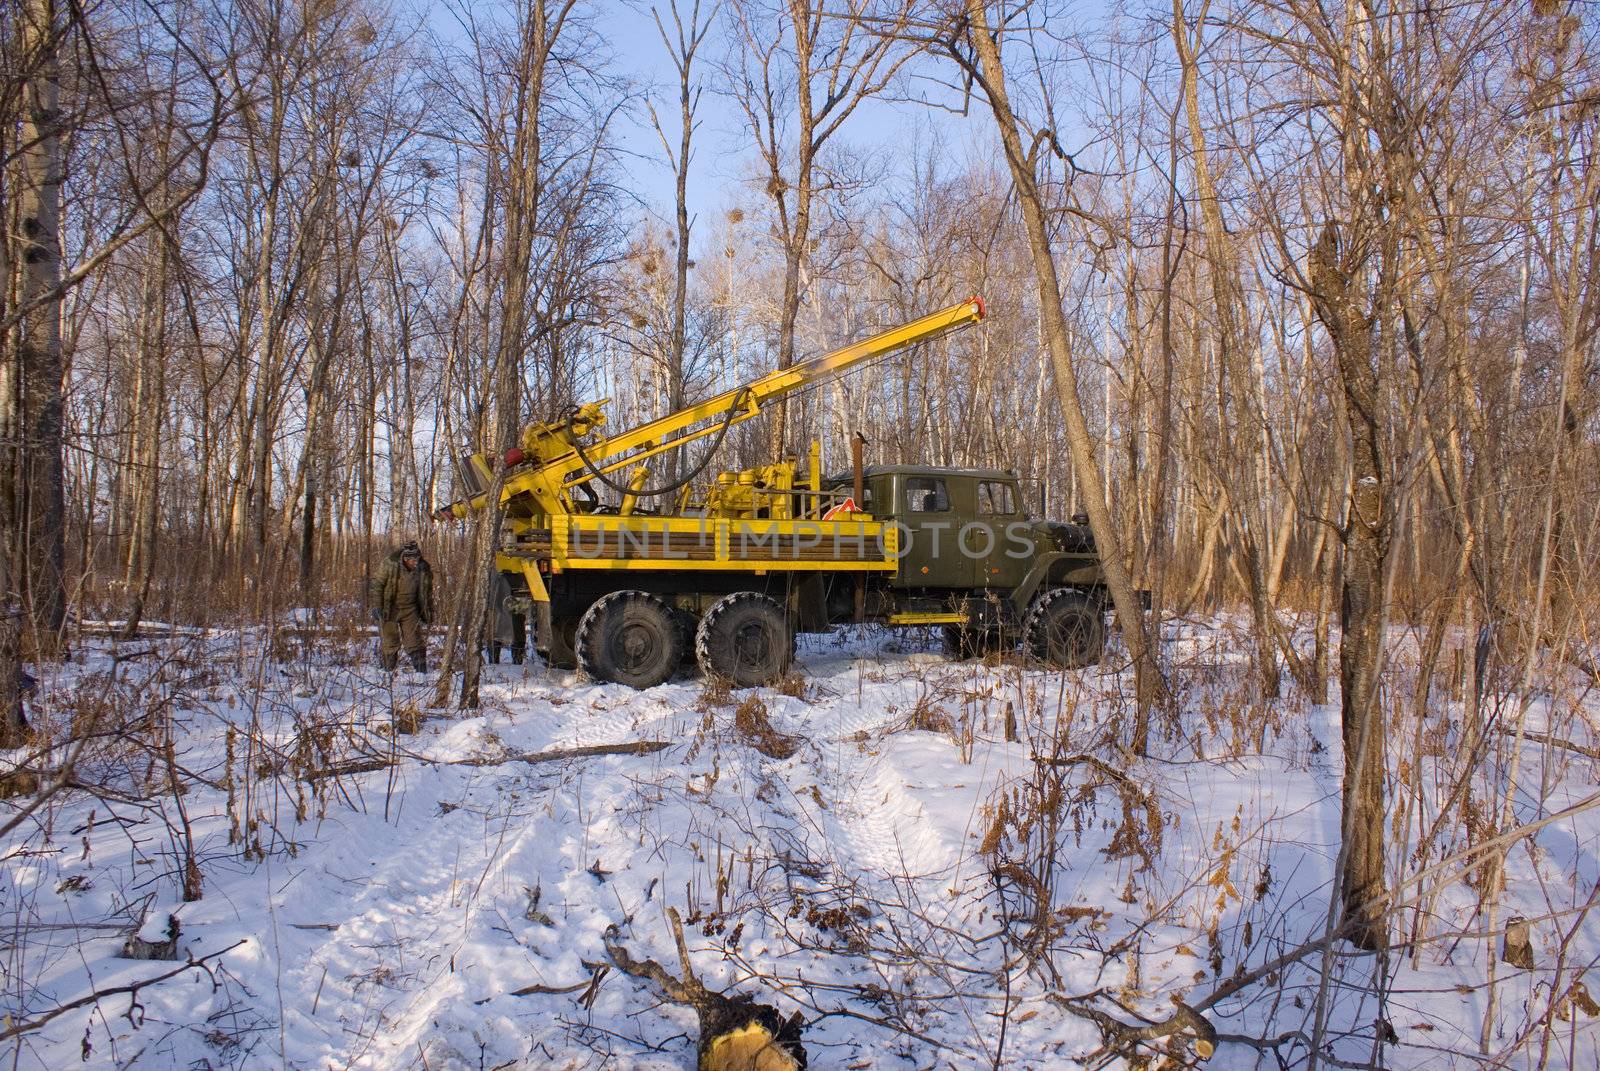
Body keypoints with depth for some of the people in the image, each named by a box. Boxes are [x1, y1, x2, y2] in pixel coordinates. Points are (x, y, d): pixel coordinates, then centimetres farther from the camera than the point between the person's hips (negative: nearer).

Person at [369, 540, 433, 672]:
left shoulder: (424, 569, -7)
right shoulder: (389, 565, -17)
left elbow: (428, 592, 7)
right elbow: (377, 585, -9)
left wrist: (428, 613, 10)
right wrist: (376, 606, -13)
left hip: (410, 610, 2)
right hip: (389, 609, -2)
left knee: (415, 642, -1)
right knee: (389, 643, 5)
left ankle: (422, 672, 3)